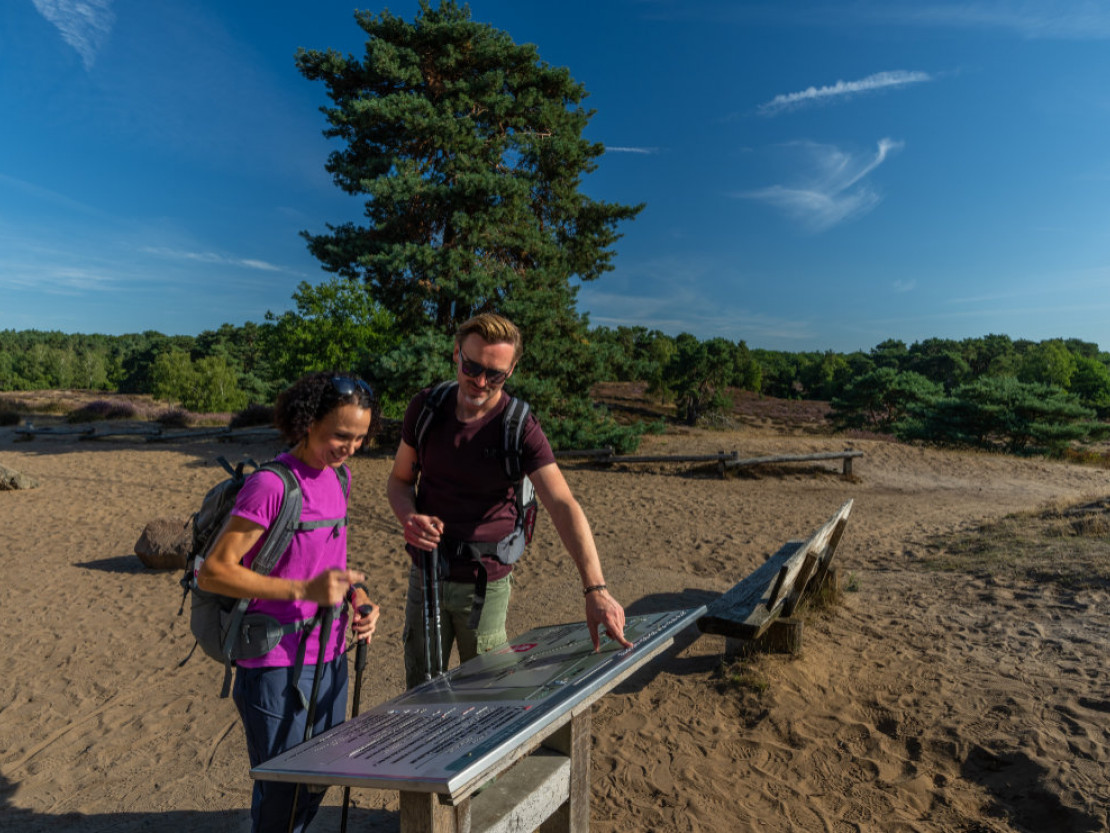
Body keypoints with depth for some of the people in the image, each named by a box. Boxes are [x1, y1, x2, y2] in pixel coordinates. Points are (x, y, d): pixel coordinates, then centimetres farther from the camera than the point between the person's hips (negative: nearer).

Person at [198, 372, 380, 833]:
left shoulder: (336, 476, 5)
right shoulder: (270, 484, -21)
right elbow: (212, 572, -19)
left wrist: (359, 598, 0)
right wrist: (305, 590, -27)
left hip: (330, 660, 7)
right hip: (277, 669, -7)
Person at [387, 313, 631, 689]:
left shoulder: (520, 429, -17)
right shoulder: (426, 407, -5)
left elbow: (564, 506, -28)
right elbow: (400, 479, 5)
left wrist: (595, 589, -39)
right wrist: (410, 518, -18)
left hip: (485, 583, -3)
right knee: (421, 695, 19)